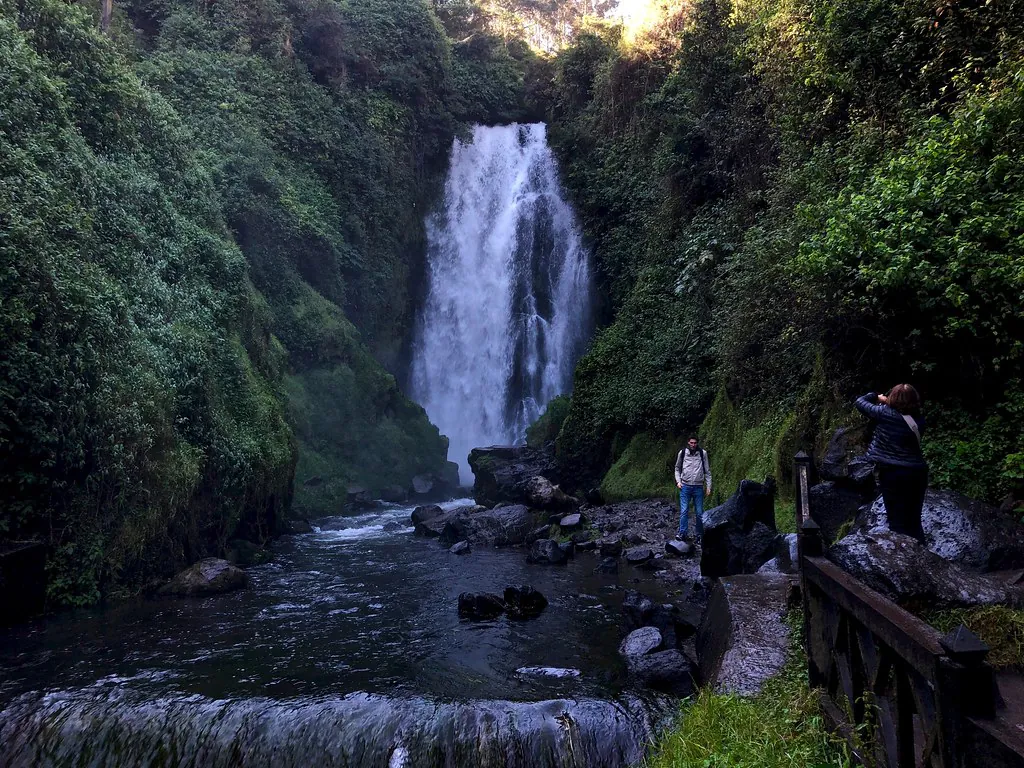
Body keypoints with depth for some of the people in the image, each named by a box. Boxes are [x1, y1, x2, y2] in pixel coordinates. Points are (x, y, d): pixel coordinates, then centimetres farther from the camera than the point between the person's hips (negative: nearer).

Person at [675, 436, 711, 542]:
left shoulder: (703, 453, 3)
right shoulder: (682, 453, 4)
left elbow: (707, 471, 7)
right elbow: (677, 468, 15)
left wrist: (708, 486, 2)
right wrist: (678, 481, 2)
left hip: (698, 487, 0)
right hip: (685, 486, 0)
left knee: (699, 513, 4)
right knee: (684, 511, -6)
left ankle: (698, 535, 13)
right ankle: (682, 534, -4)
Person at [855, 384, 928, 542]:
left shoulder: (885, 413, -11)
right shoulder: (918, 421, 0)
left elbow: (860, 402, 2)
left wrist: (875, 396, 19)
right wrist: (886, 402, 14)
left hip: (893, 473, -4)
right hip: (917, 473, 5)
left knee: (897, 522, 3)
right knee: (914, 521, 17)